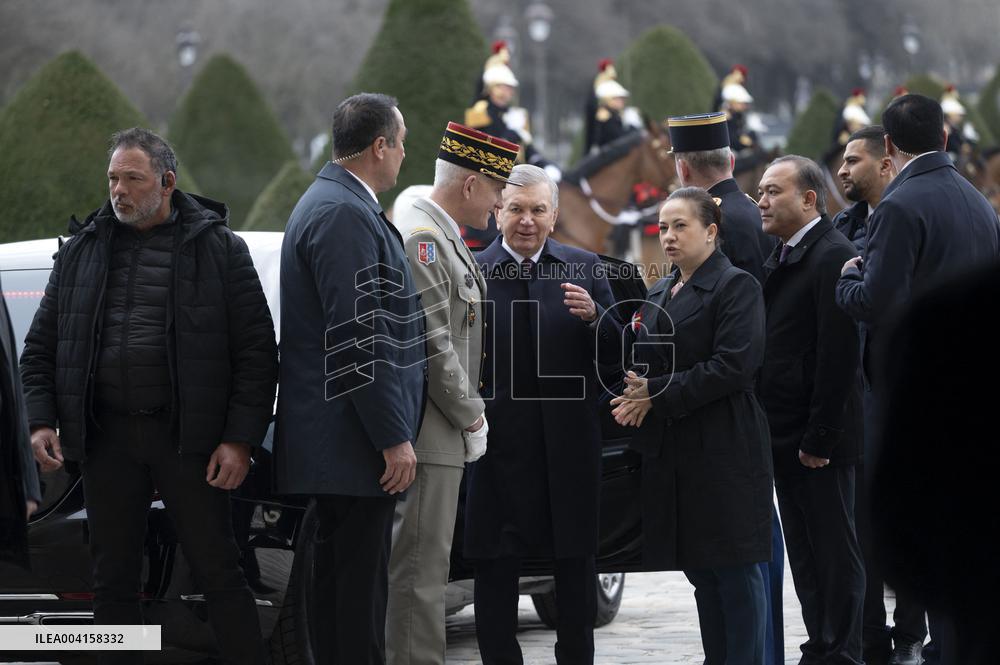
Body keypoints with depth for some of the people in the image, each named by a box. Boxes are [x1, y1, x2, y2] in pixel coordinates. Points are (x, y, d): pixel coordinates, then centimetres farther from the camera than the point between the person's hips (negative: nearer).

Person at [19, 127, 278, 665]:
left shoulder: (216, 247, 1)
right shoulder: (82, 251, 12)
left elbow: (257, 352, -2)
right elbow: (40, 347, 16)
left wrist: (240, 439, -9)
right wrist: (41, 421, 2)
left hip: (186, 436, -4)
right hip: (106, 435, 4)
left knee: (219, 573, -2)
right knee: (113, 580, 8)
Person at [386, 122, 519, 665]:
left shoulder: (445, 239, 18)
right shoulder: (420, 240, -16)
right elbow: (431, 345, -20)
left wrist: (469, 413, 15)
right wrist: (471, 417, -12)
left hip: (444, 433, 11)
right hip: (428, 432, -11)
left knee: (424, 564, 13)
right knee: (418, 565, -9)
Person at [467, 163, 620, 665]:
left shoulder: (585, 269, 7)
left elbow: (616, 352, 5)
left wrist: (595, 317, -13)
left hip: (569, 440, 2)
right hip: (498, 437, -2)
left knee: (575, 563, 9)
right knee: (495, 566, 2)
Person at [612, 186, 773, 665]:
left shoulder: (735, 286, -6)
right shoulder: (659, 295, 18)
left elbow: (733, 366, -16)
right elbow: (645, 363, 18)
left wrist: (658, 394, -15)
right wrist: (637, 395, -5)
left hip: (723, 452, -7)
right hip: (671, 451, 7)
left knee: (735, 572, -5)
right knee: (700, 571, 9)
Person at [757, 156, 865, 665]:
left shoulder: (832, 257, -14)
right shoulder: (783, 257, 15)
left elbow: (838, 355, -19)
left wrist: (818, 438, -19)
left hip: (819, 440, -9)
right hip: (787, 439, 9)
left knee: (835, 552, -2)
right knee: (805, 555, 13)